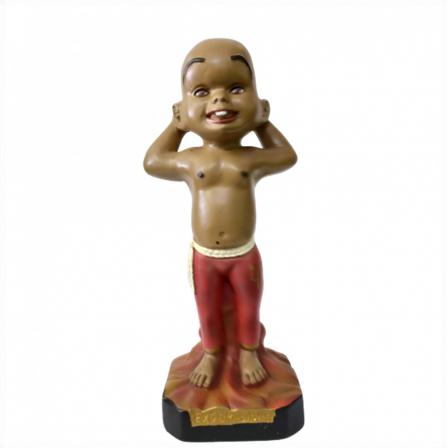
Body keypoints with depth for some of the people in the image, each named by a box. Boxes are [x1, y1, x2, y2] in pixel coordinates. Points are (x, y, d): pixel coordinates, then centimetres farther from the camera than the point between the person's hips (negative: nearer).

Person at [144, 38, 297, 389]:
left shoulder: (254, 159, -10)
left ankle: (248, 352, 45)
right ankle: (211, 353, 45)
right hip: (204, 256, 1)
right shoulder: (189, 162, -9)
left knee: (249, 309, 20)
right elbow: (152, 162, 9)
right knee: (208, 313, 19)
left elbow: (288, 156, 10)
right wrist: (176, 125, 10)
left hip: (245, 254, 0)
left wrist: (262, 123, 10)